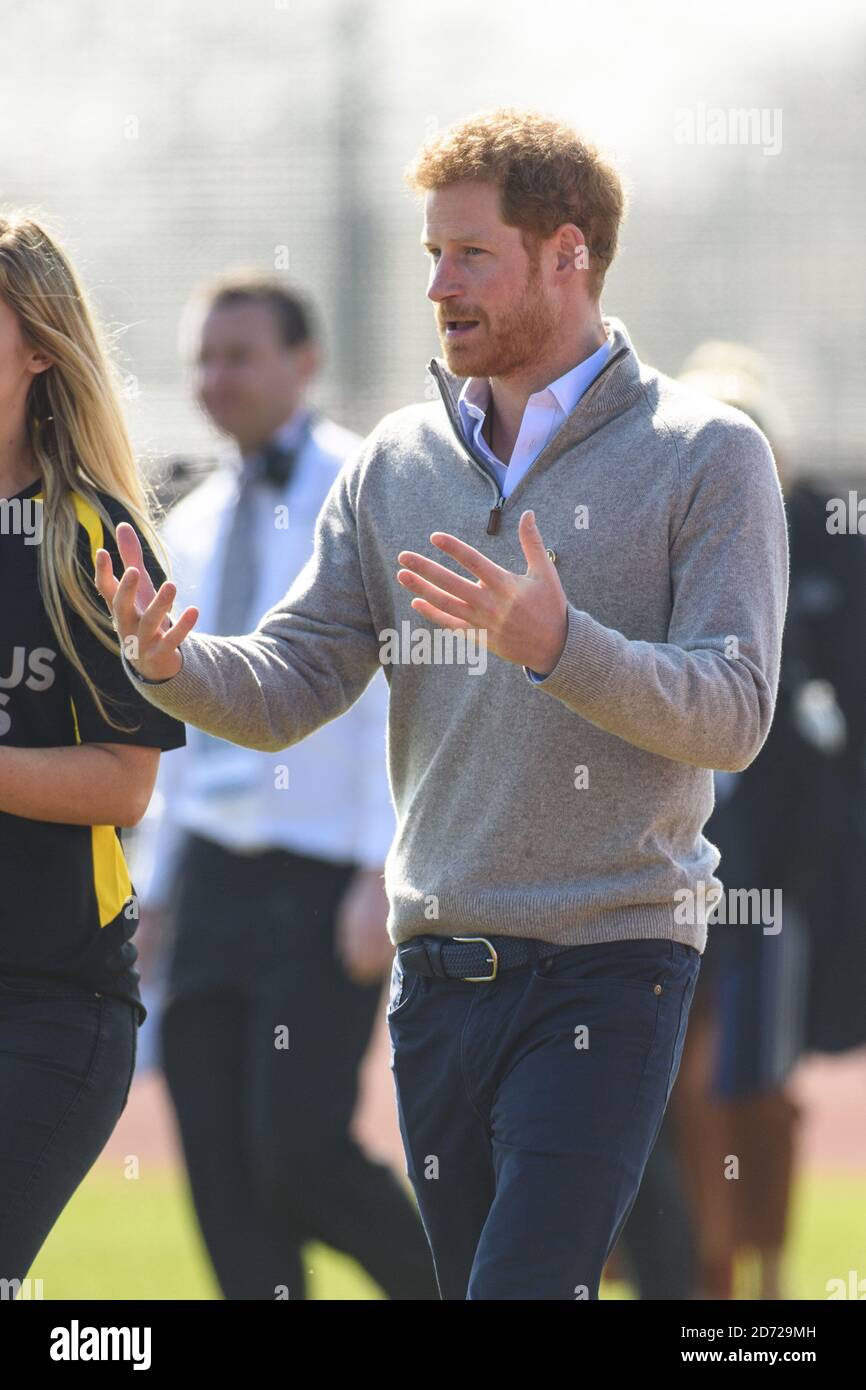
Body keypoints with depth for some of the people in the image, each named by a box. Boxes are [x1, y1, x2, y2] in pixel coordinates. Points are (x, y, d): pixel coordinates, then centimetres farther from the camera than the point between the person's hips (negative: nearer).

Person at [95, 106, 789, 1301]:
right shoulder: (400, 461, 12)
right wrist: (170, 661, -15)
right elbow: (288, 686, 7)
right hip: (438, 966, 5)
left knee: (525, 1287, -16)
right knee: (470, 1281, 10)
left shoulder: (706, 456, -3)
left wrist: (555, 642, -29)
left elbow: (734, 714, -13)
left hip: (606, 972, -5)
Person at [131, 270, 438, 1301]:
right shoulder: (193, 527, 16)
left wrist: (385, 876, -20)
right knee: (219, 1170, -2)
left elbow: (406, 695, -12)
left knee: (298, 1147, -14)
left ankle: (439, 1283, 10)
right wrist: (153, 895, 19)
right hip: (215, 874, 6)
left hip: (327, 879, -6)